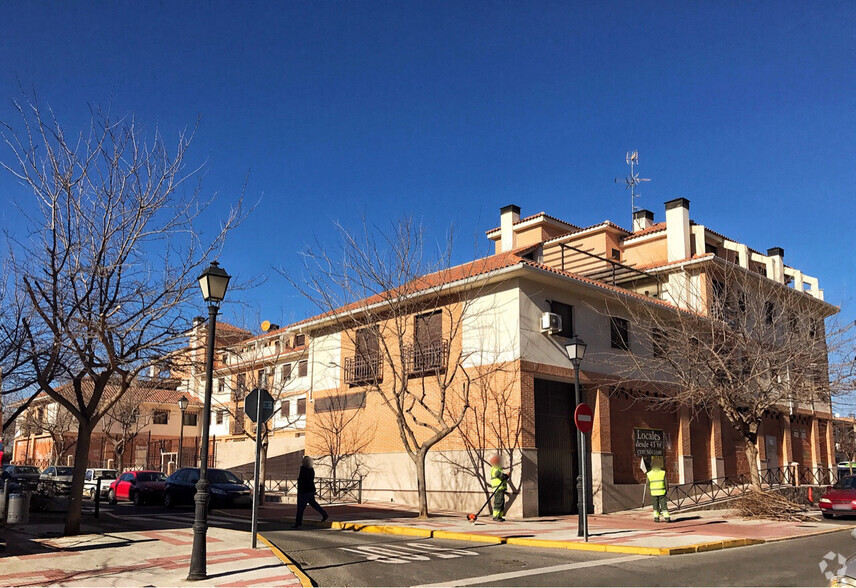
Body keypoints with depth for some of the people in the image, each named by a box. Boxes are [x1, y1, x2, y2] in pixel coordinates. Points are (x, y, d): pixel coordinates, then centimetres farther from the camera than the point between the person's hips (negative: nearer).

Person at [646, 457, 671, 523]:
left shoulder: (649, 474, -1)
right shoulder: (663, 473, -5)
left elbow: (648, 484, 4)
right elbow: (666, 482, -2)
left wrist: (649, 490, 20)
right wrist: (667, 490, 10)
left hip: (653, 492, 1)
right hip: (662, 492, -1)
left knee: (655, 506, 11)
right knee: (664, 505, 2)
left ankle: (656, 517, 12)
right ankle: (666, 517, -2)